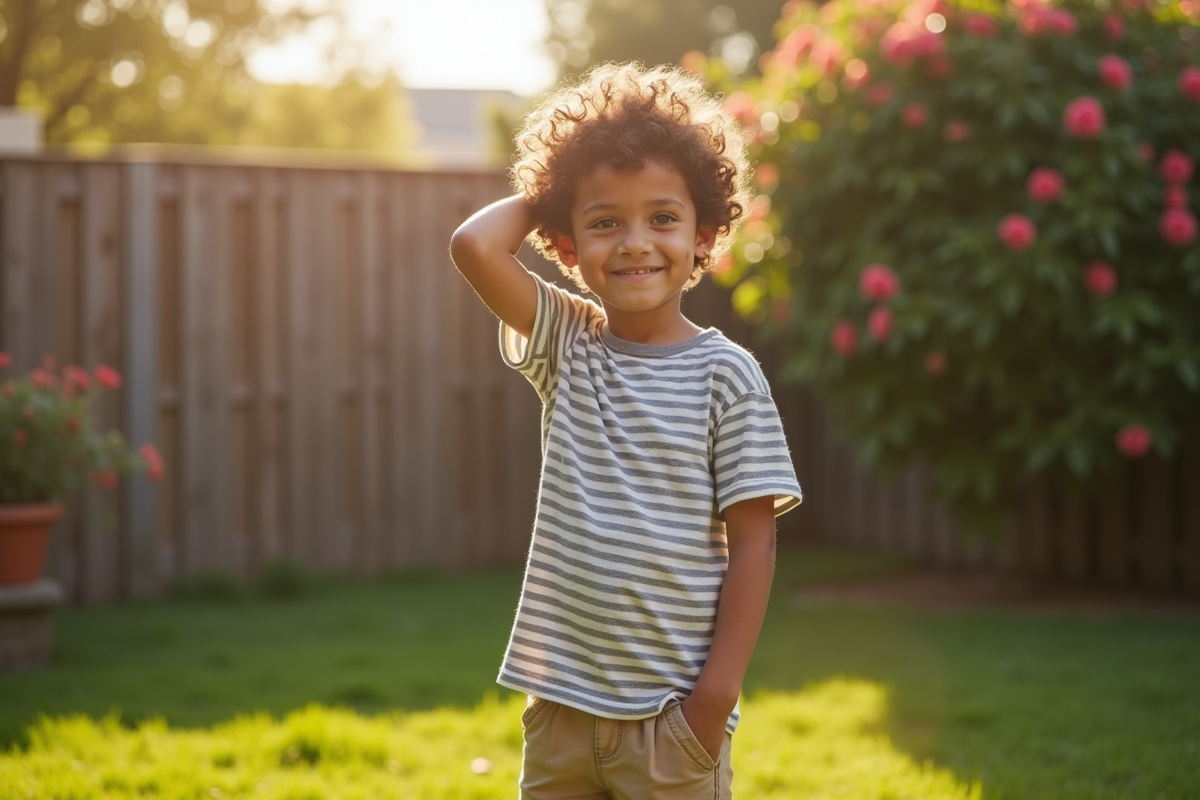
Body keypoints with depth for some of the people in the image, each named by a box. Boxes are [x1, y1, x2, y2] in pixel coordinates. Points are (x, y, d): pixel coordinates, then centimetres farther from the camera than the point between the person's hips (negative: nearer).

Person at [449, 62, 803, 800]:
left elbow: (753, 542, -7)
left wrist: (718, 692, -11)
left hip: (671, 713, -3)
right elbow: (475, 246, -13)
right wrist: (539, 195, 3)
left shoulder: (725, 374, -7)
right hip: (561, 704, 4)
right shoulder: (566, 345, 3)